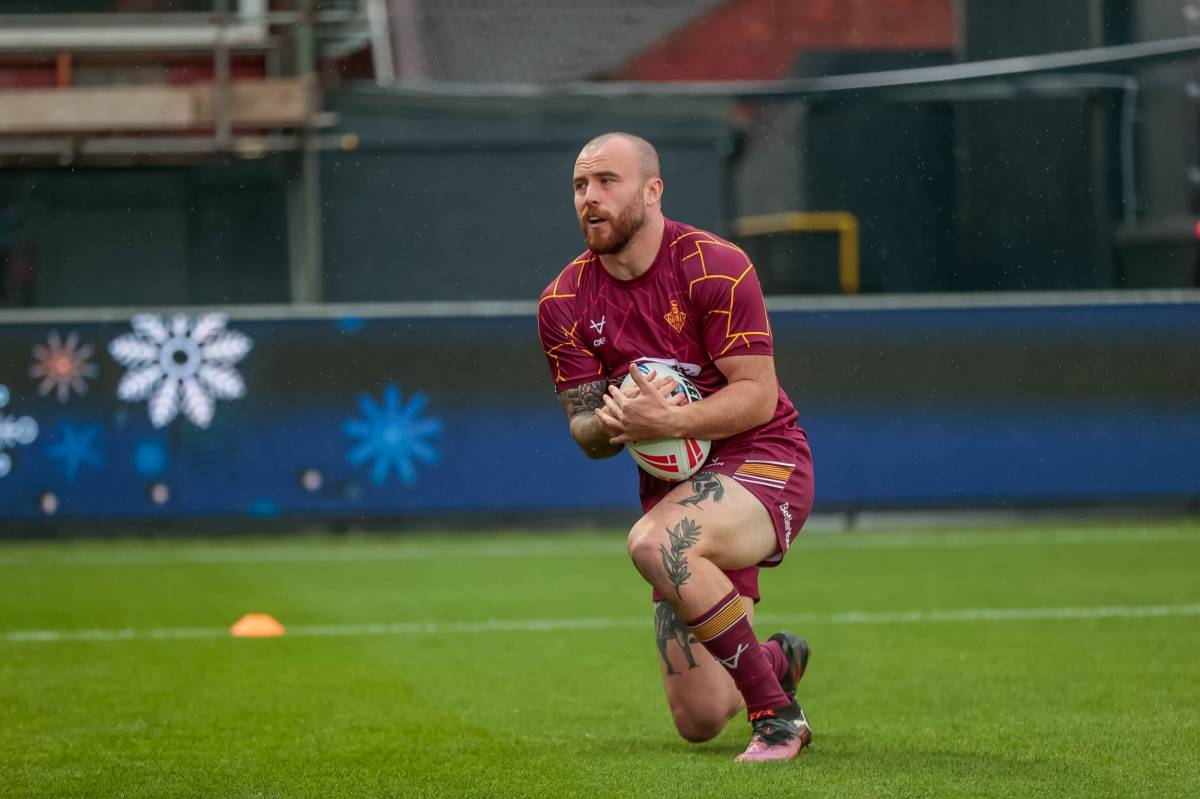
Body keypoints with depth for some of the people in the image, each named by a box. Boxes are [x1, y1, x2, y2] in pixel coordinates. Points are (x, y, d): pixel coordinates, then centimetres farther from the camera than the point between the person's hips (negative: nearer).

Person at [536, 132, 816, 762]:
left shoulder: (715, 268, -13)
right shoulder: (563, 303, 2)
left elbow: (757, 397, -16)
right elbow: (586, 432, 5)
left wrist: (671, 420, -32)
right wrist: (611, 422, -19)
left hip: (761, 461, -5)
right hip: (673, 485, 5)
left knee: (653, 543, -38)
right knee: (699, 721, 0)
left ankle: (777, 716, -22)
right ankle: (778, 659, 39)